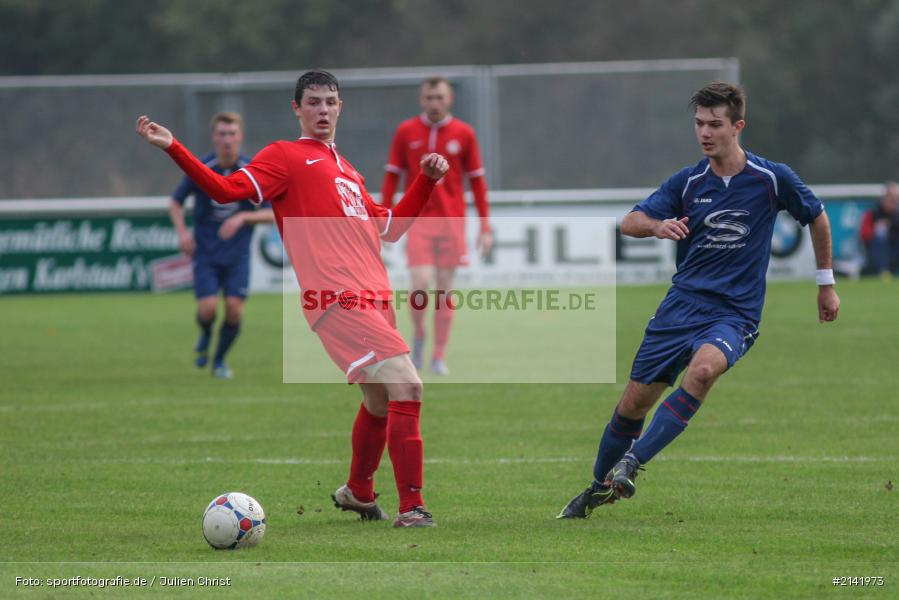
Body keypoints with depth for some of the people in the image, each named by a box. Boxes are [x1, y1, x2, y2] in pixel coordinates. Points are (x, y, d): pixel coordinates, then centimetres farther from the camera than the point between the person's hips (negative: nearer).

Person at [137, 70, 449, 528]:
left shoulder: (347, 171, 25)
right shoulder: (285, 156, 3)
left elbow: (390, 227, 32)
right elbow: (227, 189, -10)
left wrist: (426, 180, 23)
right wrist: (172, 148, -19)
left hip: (373, 298, 8)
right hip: (338, 300, -8)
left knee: (379, 402, 20)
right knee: (407, 388, -19)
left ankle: (358, 492, 43)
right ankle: (412, 509, -17)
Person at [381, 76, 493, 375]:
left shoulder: (463, 133, 2)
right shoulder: (406, 131, 2)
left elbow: (477, 180, 5)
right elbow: (391, 176, 6)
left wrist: (485, 226, 2)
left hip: (452, 219, 1)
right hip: (418, 218, -1)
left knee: (445, 288, 1)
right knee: (420, 282, -14)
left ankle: (439, 356, 9)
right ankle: (418, 336, 12)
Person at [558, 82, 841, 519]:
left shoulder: (772, 179, -4)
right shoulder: (688, 182, 3)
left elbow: (817, 218, 12)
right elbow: (629, 223, -5)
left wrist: (826, 284, 17)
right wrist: (657, 226, -28)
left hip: (735, 313, -4)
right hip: (681, 304, 4)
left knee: (703, 368, -35)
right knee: (634, 401, 5)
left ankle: (632, 463, -34)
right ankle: (599, 488, 27)